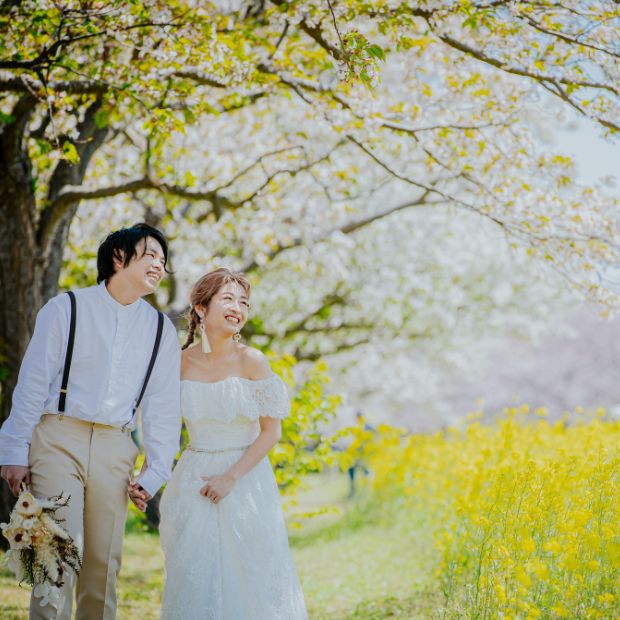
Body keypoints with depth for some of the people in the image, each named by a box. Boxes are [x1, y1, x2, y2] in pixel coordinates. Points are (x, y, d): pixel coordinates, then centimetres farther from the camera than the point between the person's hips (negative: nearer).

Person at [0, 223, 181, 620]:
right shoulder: (67, 308, 0)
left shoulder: (162, 330, 10)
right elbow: (32, 383, -1)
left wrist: (155, 475, 1)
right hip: (59, 439, -3)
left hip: (115, 450, 3)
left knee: (105, 563, 7)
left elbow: (163, 407, 9)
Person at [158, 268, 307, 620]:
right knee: (195, 580, 7)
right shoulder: (181, 362, -1)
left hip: (245, 479, -2)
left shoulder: (251, 361, -9)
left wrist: (230, 477, -13)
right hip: (193, 482, 2)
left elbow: (271, 432, -7)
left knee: (247, 577, 3)